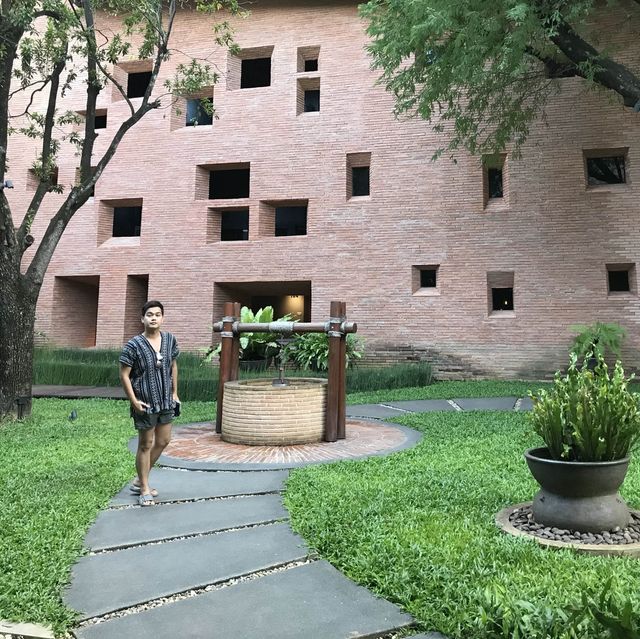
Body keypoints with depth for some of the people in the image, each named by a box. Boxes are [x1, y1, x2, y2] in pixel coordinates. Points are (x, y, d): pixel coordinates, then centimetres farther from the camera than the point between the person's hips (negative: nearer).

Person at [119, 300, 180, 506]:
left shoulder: (170, 340, -1)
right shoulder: (134, 345, -15)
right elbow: (124, 374, -12)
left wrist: (174, 393, 10)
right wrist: (134, 401, -16)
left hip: (166, 401, 6)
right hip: (146, 403, -6)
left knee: (163, 441, 15)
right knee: (146, 445, 6)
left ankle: (140, 480, 33)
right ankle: (144, 489, 21)